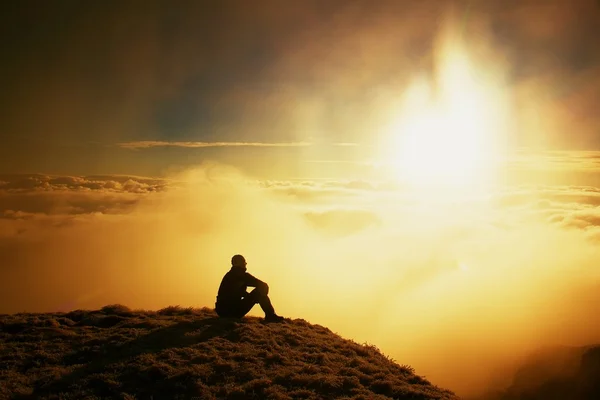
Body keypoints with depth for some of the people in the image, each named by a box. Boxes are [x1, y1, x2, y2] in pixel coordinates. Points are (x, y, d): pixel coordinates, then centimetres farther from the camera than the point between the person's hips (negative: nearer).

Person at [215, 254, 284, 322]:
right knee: (260, 291, -6)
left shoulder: (228, 275, 19)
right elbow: (264, 285, -7)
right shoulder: (242, 275, -7)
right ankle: (271, 316, -3)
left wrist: (253, 297, 26)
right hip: (232, 311, -9)